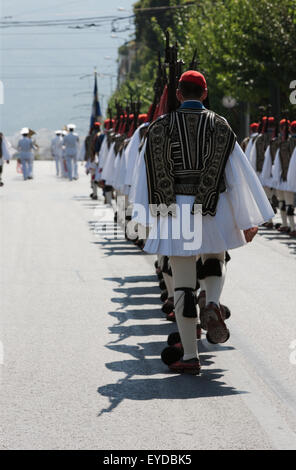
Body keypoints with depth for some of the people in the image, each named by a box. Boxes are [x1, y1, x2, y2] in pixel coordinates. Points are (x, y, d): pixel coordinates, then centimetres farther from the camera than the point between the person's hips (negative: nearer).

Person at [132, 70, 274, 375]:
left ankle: (190, 357, 3)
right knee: (215, 261, 27)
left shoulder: (161, 127, 1)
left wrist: (150, 217, 11)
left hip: (175, 211, 0)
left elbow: (150, 175, 2)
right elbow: (238, 174, -2)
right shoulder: (219, 126, 0)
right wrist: (248, 221, 1)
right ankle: (212, 305, -5)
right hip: (214, 212, 0)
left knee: (183, 284, 4)